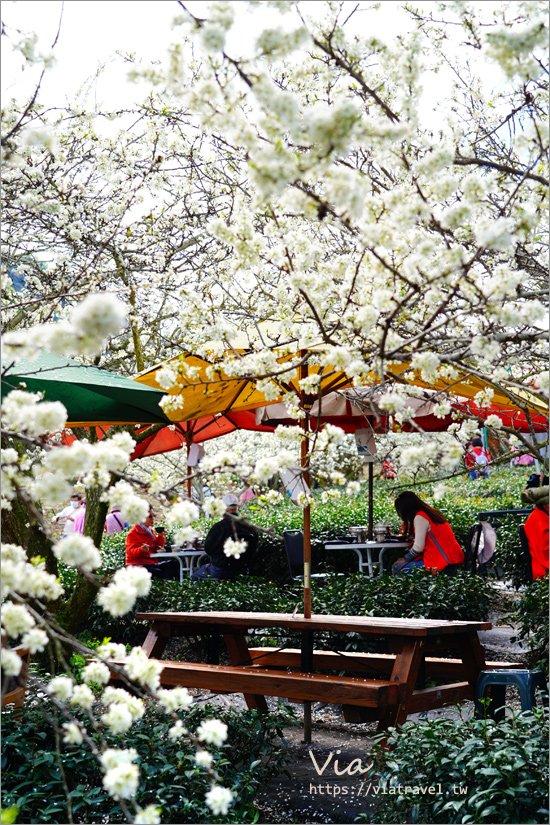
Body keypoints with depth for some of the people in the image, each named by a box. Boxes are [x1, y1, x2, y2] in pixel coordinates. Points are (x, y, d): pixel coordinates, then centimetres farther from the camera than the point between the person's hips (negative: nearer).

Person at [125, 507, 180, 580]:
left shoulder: (150, 531, 18)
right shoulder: (133, 533, -6)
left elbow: (157, 548, 22)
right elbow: (131, 552, -15)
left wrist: (160, 537, 3)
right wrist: (142, 550, -36)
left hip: (151, 563, 8)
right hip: (138, 565, -8)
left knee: (174, 563, -14)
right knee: (159, 573, -34)